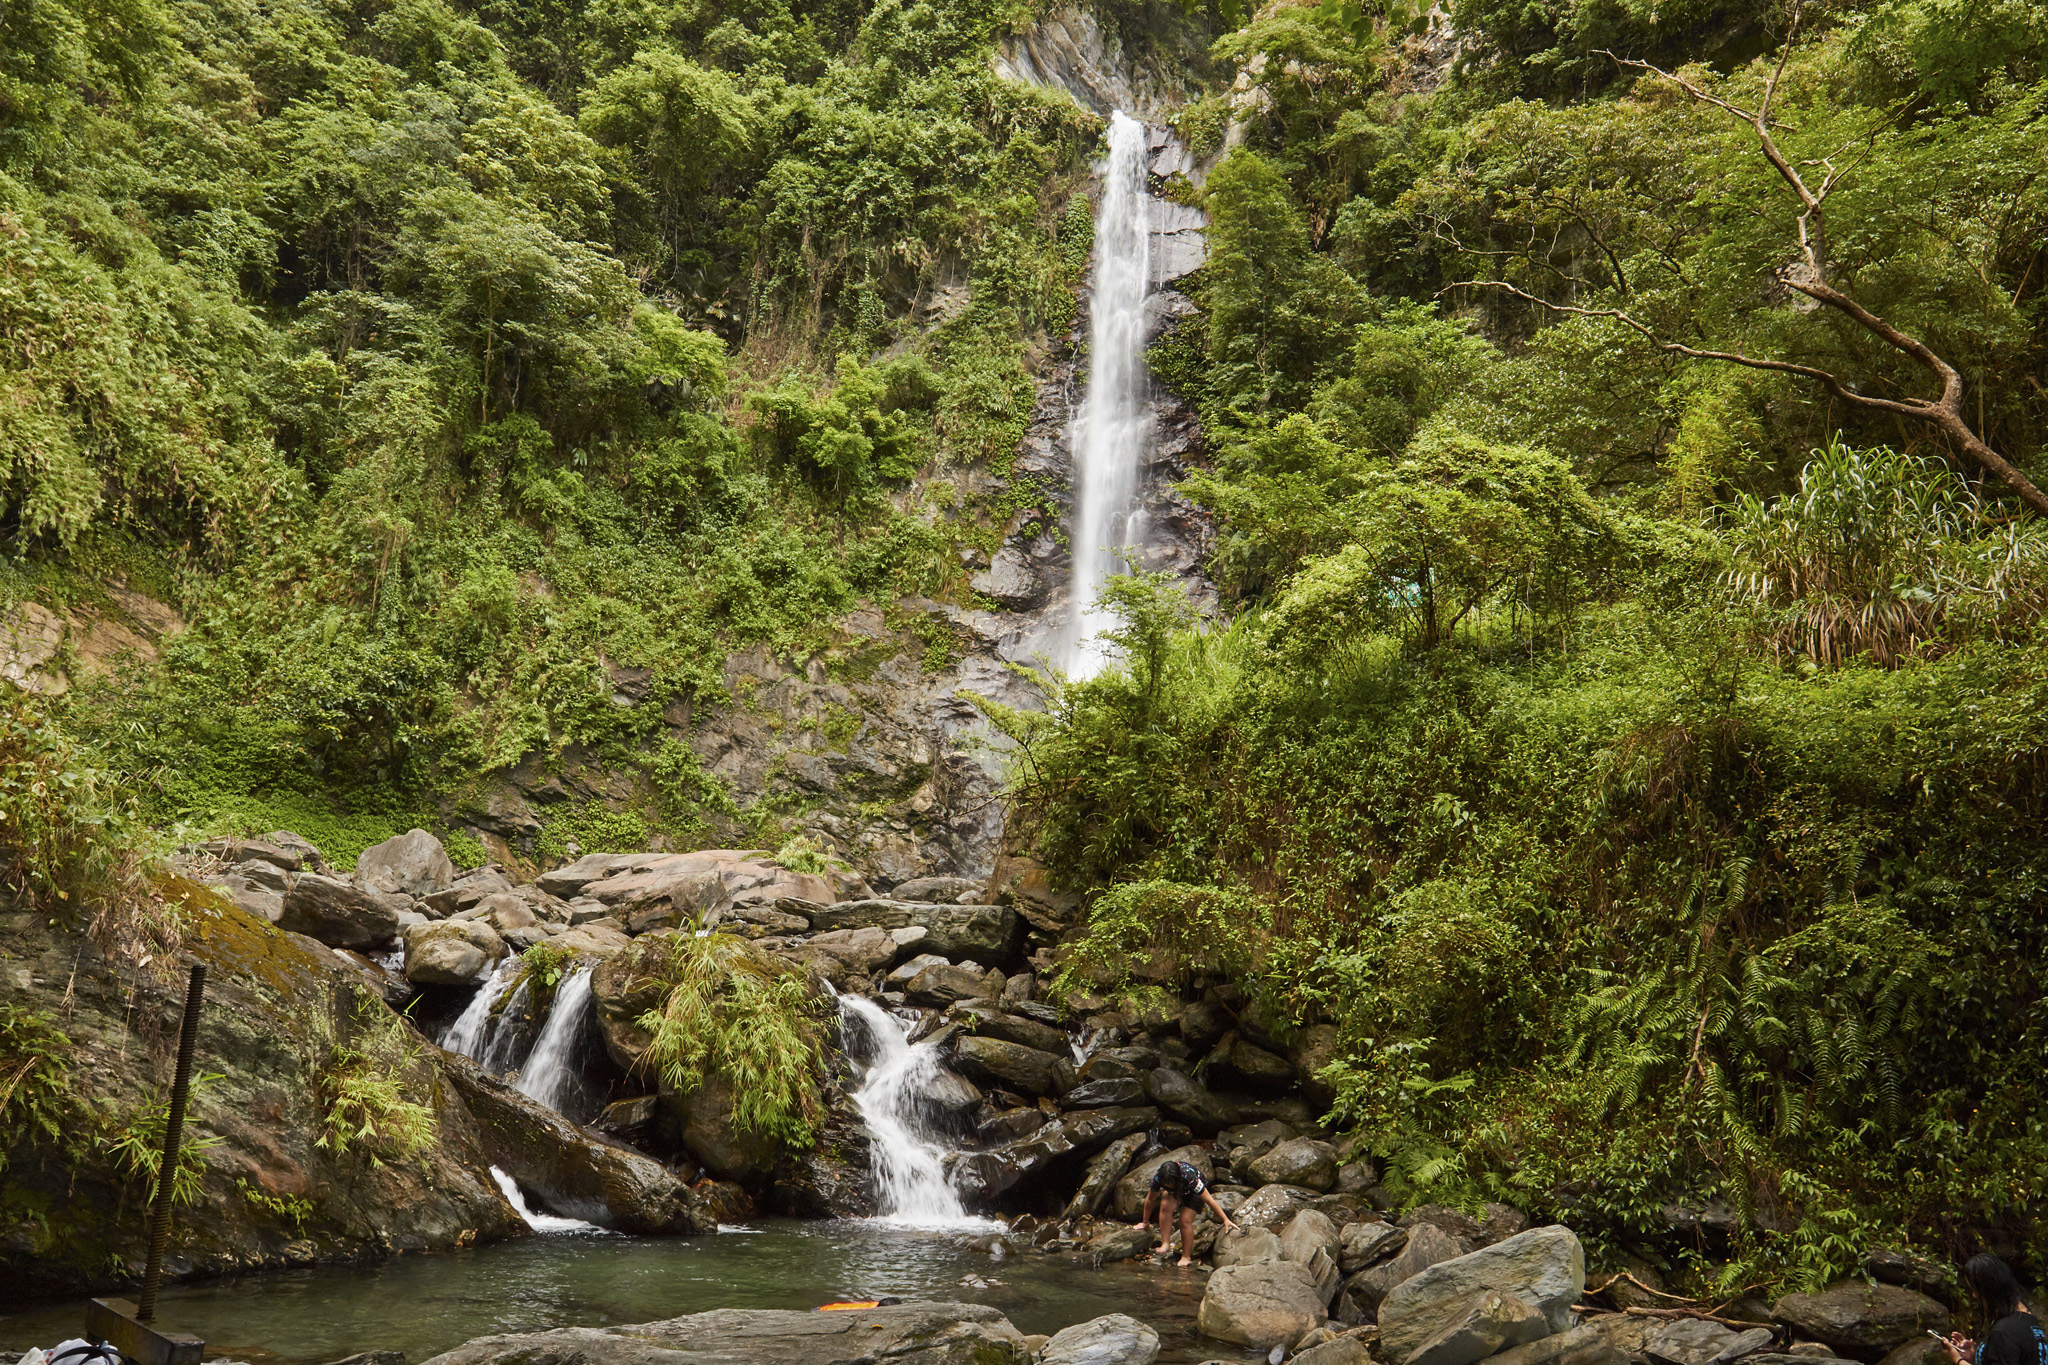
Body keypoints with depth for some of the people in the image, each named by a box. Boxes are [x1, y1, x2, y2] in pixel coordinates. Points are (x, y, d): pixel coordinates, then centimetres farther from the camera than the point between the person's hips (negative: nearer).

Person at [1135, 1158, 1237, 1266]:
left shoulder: (1190, 1179, -41)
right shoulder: (1158, 1178, -32)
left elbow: (1209, 1200, -32)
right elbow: (1150, 1200, -13)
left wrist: (1225, 1220, -28)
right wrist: (1145, 1222, -1)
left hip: (1193, 1192, -3)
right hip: (1174, 1193, 3)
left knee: (1186, 1221, -19)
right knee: (1165, 1205, -28)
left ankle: (1186, 1257, -2)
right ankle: (1166, 1244, -23)